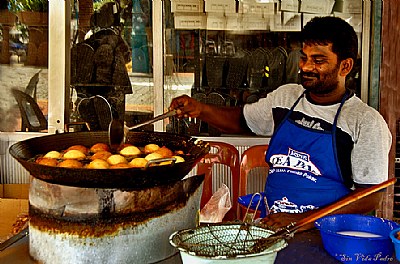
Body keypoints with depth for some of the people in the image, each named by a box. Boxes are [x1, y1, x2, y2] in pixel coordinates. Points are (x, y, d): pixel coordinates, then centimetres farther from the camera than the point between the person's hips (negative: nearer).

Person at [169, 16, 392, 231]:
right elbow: (241, 120, 25)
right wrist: (199, 110, 6)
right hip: (271, 223, 4)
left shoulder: (366, 122, -7)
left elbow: (370, 197, -9)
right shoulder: (286, 96, 10)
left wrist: (301, 221, -18)